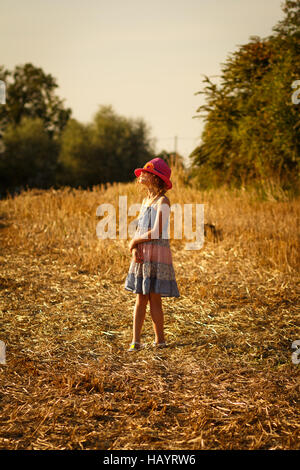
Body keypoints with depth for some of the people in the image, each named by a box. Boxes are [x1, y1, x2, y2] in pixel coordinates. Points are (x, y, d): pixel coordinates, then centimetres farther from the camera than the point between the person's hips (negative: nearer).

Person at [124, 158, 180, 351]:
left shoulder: (162, 201, -11)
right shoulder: (145, 200, 15)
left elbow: (156, 232, -19)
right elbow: (139, 230, 12)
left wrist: (135, 241, -6)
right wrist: (135, 249, -6)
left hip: (157, 253, -7)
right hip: (142, 255, 7)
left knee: (155, 299, -1)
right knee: (140, 299, 6)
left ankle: (160, 340, 11)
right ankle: (135, 341, 9)